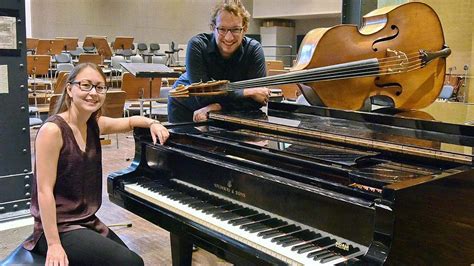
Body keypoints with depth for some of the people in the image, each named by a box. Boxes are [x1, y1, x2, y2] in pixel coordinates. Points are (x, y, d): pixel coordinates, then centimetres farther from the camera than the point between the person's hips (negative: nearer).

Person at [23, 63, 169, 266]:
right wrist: (54, 245, -22)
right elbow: (44, 190, -20)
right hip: (59, 229, -8)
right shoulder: (53, 129, -18)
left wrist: (152, 124, 1)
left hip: (87, 222, 8)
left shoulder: (93, 125, 3)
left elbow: (130, 121, 22)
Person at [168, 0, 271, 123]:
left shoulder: (253, 49, -20)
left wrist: (218, 106, -34)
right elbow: (203, 96, -31)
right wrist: (248, 92, -32)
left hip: (227, 113, 3)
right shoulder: (197, 46, -25)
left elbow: (257, 101, -23)